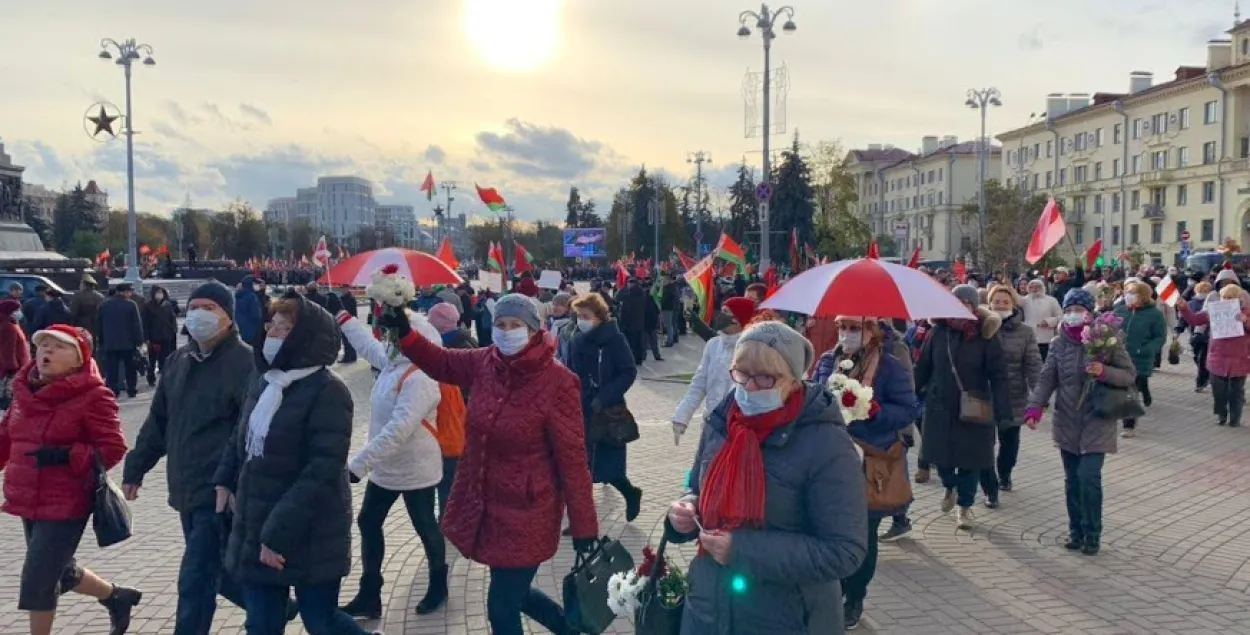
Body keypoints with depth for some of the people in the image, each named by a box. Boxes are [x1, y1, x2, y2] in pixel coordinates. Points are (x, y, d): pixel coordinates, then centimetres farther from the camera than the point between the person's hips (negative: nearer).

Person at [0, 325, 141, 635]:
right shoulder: (25, 389, 7)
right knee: (58, 571, 22)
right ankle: (118, 597, 46)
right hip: (29, 502, 8)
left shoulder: (92, 396, -16)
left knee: (37, 581, -3)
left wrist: (66, 455, -28)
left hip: (65, 505, -8)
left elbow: (112, 449, -17)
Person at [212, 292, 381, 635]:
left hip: (309, 537, -7)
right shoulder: (263, 383, 7)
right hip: (256, 531, 7)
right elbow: (241, 439, 23)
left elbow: (324, 469, -23)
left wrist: (279, 531, -25)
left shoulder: (328, 391, -17)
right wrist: (225, 479, 7)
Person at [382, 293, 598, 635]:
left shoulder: (557, 381, -19)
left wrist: (583, 525, -12)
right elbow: (442, 362, 17)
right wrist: (405, 334, 1)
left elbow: (572, 458, -16)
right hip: (482, 504, 7)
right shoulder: (484, 362, -3)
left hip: (526, 513, -6)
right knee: (511, 592, 23)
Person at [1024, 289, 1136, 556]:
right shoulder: (1059, 343, 3)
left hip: (1097, 422, -3)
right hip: (1067, 422, 4)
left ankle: (1092, 534, 6)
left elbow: (1130, 375, -3)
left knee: (1089, 477, -10)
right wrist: (1034, 407, -16)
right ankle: (1076, 531, 23)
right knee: (1072, 480, 10)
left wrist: (1105, 372, -23)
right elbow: (1046, 379, -1)